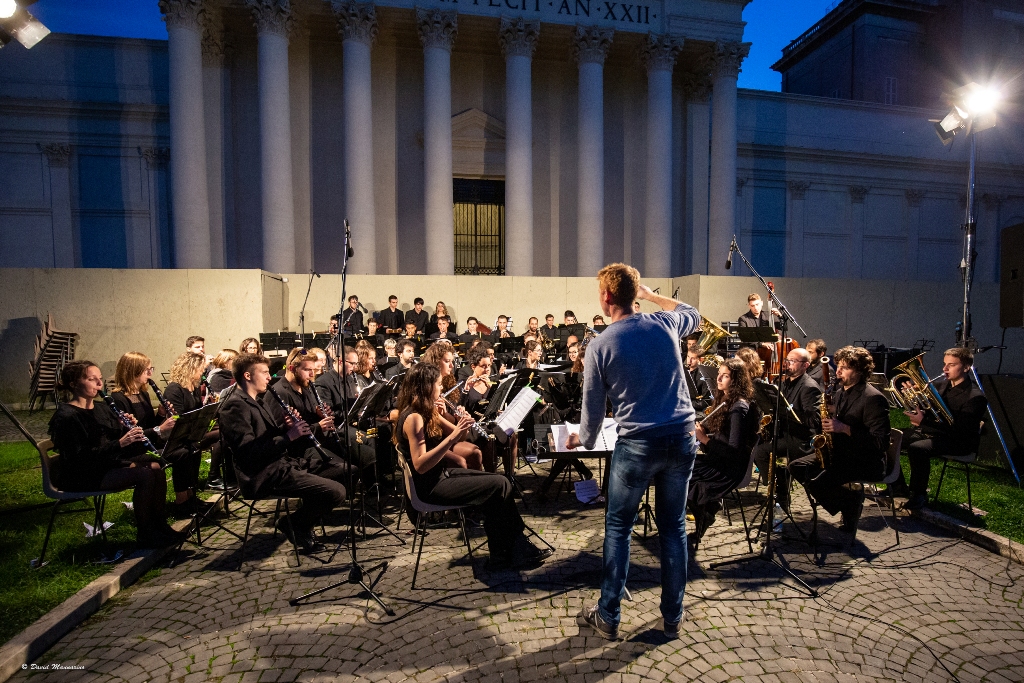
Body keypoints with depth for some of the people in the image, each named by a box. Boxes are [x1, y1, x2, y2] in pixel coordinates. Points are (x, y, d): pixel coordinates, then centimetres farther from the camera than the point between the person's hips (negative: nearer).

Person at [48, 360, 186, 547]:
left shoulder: (101, 407, 11)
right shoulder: (66, 416, -16)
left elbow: (119, 436, 12)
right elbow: (80, 457, -24)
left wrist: (129, 430, -10)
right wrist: (120, 444, -32)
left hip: (108, 462, 8)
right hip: (81, 476, -8)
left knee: (155, 466, -14)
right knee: (145, 475, -25)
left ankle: (160, 526, -6)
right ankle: (146, 535, -11)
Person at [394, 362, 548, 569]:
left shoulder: (428, 412, 8)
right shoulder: (413, 418, -20)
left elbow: (458, 436, 13)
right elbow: (420, 465, -28)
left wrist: (463, 425, -9)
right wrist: (452, 437, -32)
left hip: (441, 474, 9)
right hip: (429, 486, -9)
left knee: (501, 481, 0)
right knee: (500, 485, -13)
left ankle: (518, 546, 4)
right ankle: (503, 555, 2)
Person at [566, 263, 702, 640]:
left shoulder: (600, 345, -9)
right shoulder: (664, 323, 1)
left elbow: (593, 404, 0)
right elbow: (693, 315, 26)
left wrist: (583, 438, 18)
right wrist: (651, 295, 30)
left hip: (638, 444, -4)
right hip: (682, 439, 4)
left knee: (618, 528, 13)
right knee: (674, 528, 16)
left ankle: (607, 617, 24)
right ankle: (672, 617, 29)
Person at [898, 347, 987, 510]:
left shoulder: (975, 397, -14)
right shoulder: (939, 385, 7)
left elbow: (958, 430, -22)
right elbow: (926, 413, 11)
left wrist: (923, 422, -30)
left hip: (957, 441, -8)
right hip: (929, 432, 8)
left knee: (917, 448, -34)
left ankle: (919, 495, -15)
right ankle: (897, 485, 5)